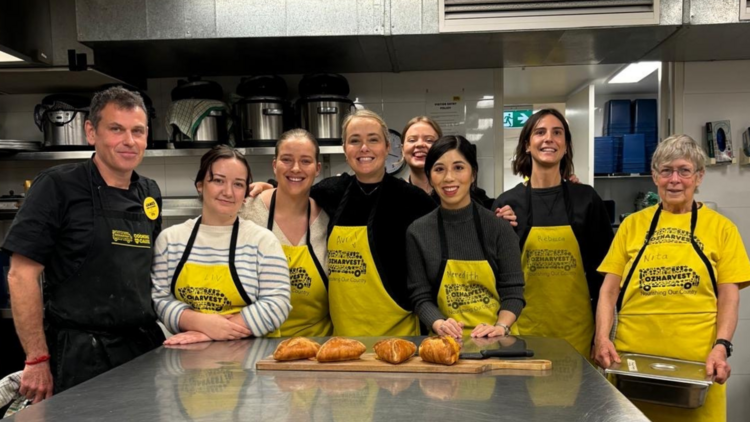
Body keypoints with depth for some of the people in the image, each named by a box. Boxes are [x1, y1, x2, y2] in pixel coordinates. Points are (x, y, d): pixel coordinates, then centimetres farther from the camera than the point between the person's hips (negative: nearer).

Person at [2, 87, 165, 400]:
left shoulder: (150, 194, 8)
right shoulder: (57, 186, -9)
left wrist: (159, 335, 8)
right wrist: (37, 360, -14)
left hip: (145, 349, 6)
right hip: (80, 356, -5)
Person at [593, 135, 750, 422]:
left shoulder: (720, 227, 6)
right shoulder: (633, 224, 9)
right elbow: (609, 290, 6)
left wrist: (722, 346, -12)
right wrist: (603, 337, -8)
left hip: (696, 363, -1)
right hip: (632, 360, 1)